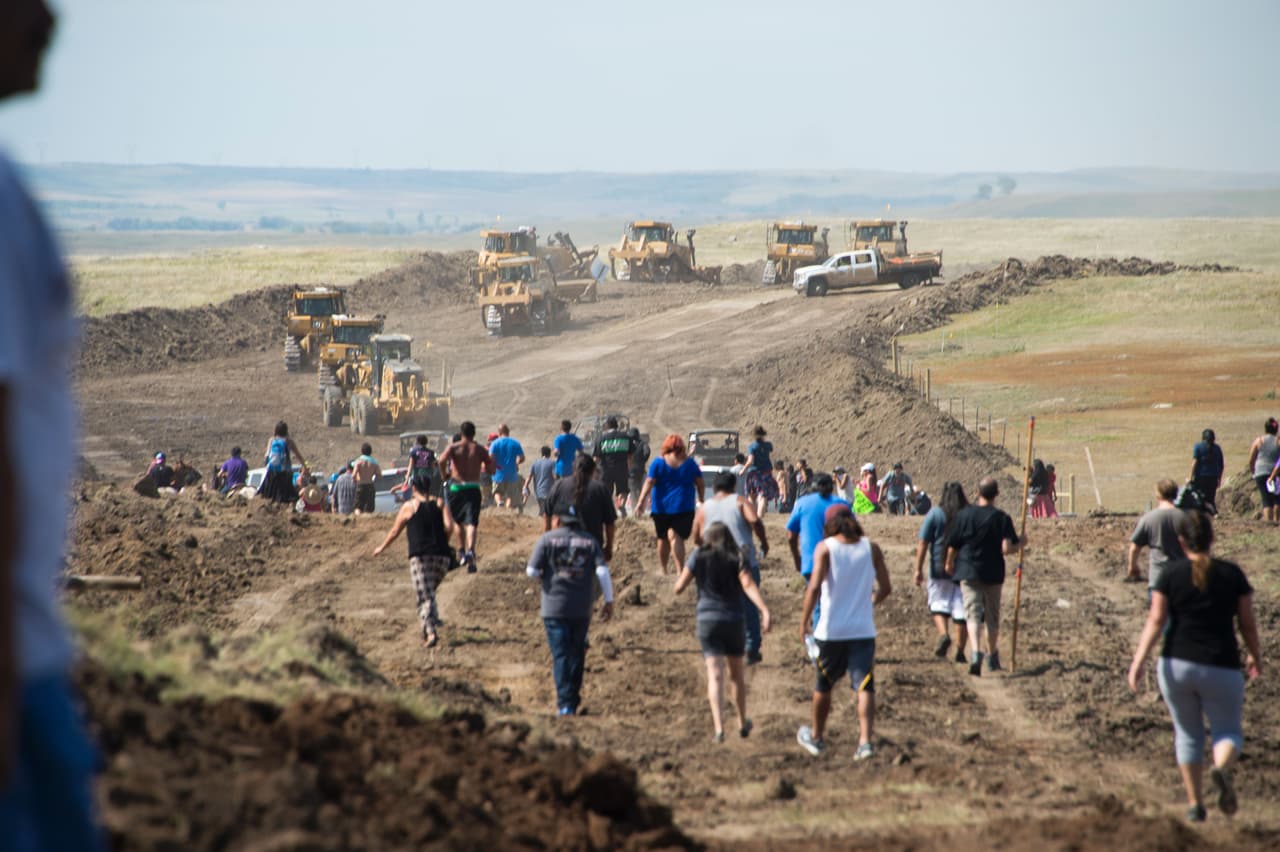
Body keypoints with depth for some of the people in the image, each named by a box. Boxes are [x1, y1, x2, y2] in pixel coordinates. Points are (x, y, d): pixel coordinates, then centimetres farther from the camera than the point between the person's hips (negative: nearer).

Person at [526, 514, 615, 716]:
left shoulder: (548, 539, -1)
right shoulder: (590, 541, 4)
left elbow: (532, 571, -7)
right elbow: (603, 571, -6)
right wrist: (609, 601, -1)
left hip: (554, 608, -2)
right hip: (582, 609, 2)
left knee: (561, 656, -1)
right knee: (577, 654, 16)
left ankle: (565, 704, -11)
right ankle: (574, 702, 22)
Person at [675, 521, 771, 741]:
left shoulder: (699, 557, 2)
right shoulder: (737, 559, 3)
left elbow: (679, 587, 0)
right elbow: (748, 585, -13)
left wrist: (682, 572, 21)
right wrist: (764, 610, -22)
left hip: (708, 620, -1)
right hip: (734, 620, 1)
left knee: (715, 674, -8)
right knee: (736, 673, 19)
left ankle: (719, 727, -23)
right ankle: (742, 723, 31)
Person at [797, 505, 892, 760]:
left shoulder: (825, 548, -6)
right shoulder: (871, 548, 2)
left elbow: (815, 586, -15)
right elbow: (886, 587, 4)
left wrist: (805, 620, -8)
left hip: (830, 630, -1)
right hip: (863, 631, 1)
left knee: (824, 685, 16)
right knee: (864, 687, -2)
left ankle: (817, 737, 32)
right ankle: (865, 741, -16)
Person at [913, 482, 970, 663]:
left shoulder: (935, 514, -4)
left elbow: (923, 543, -6)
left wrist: (918, 569, -2)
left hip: (939, 568, -1)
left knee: (938, 605, 12)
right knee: (962, 609, 5)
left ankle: (943, 634, -14)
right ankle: (960, 651, 6)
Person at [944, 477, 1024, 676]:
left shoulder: (963, 515, -3)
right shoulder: (1002, 518, -9)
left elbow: (952, 546, 3)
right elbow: (1006, 549, -16)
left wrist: (949, 564, 21)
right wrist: (1021, 544, 4)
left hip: (968, 572, 0)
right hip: (993, 573, 0)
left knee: (973, 613, -5)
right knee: (992, 616, 16)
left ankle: (975, 652, -28)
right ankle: (992, 658, 29)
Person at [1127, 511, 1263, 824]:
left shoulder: (1170, 575, -3)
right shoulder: (1232, 574, -1)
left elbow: (1155, 621, -9)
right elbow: (1247, 622, 4)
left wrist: (1138, 662, -10)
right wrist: (1255, 656, 20)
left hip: (1177, 665, 1)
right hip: (1221, 668, -1)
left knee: (1188, 734, 16)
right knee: (1228, 731, 10)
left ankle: (1195, 804, 14)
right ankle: (1221, 769, -24)